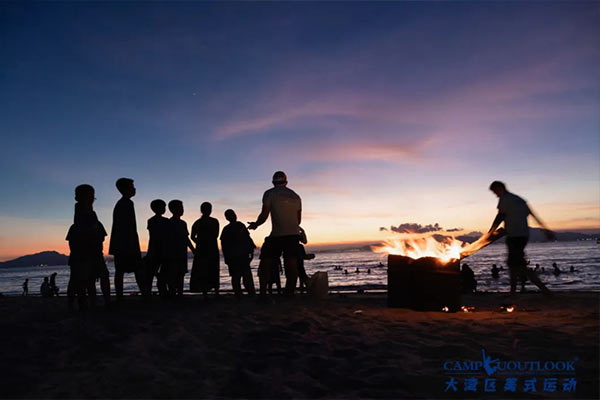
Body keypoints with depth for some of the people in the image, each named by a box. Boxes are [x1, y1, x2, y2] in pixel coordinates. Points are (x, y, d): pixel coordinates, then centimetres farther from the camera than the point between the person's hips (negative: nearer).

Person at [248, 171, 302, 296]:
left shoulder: (270, 193, 1)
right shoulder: (296, 196, 17)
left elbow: (264, 215, -5)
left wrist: (255, 224, 13)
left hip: (278, 234, -4)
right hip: (294, 233, 5)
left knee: (266, 262, 5)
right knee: (292, 265, 2)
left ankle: (263, 293, 2)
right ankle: (290, 294, 1)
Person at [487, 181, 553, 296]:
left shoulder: (504, 199, -5)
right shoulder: (519, 199, 20)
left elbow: (499, 218, -8)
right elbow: (533, 215, 20)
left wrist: (489, 234, -3)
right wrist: (545, 229, 23)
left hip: (514, 236, -9)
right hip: (524, 235, 9)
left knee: (520, 266, -10)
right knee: (512, 263, 14)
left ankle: (544, 289, -13)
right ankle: (512, 292, 15)